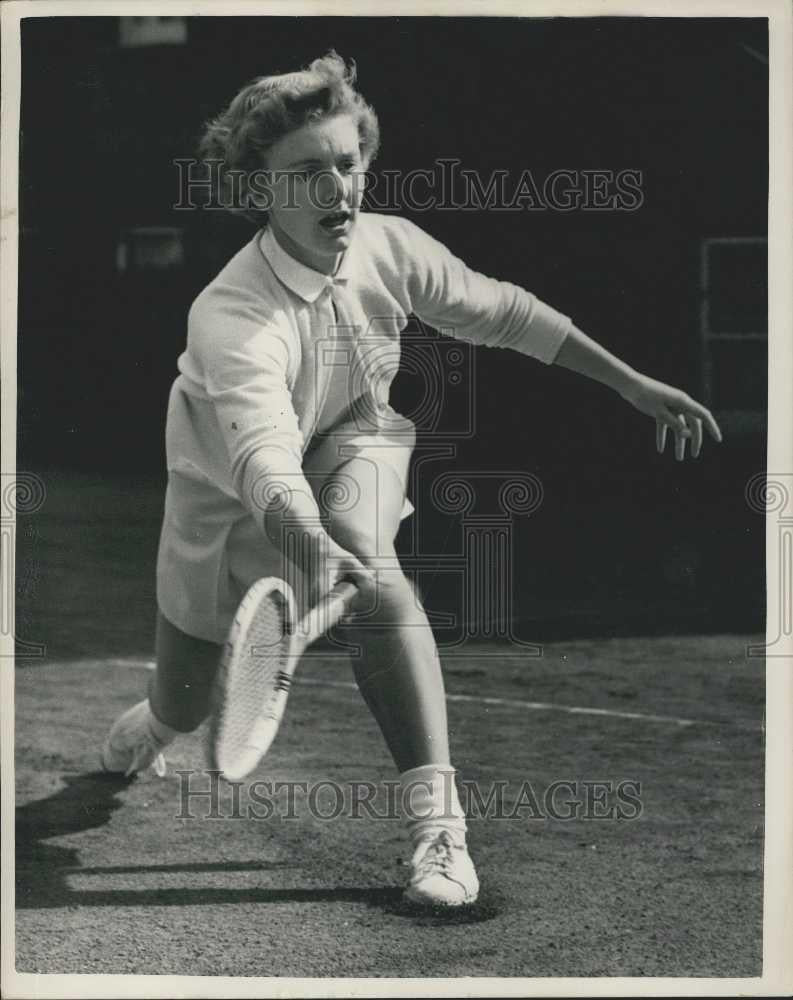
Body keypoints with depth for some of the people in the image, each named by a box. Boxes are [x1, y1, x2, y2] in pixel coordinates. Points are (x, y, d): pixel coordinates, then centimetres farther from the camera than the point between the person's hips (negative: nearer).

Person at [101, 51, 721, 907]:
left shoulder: (389, 247, -19)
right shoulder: (230, 319, -36)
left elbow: (501, 312, -2)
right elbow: (265, 460, -52)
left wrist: (633, 384, 1)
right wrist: (314, 551, -72)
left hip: (350, 445, 2)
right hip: (230, 500, -2)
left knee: (371, 571, -34)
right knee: (180, 711, 10)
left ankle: (438, 820, -34)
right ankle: (149, 726, 52)